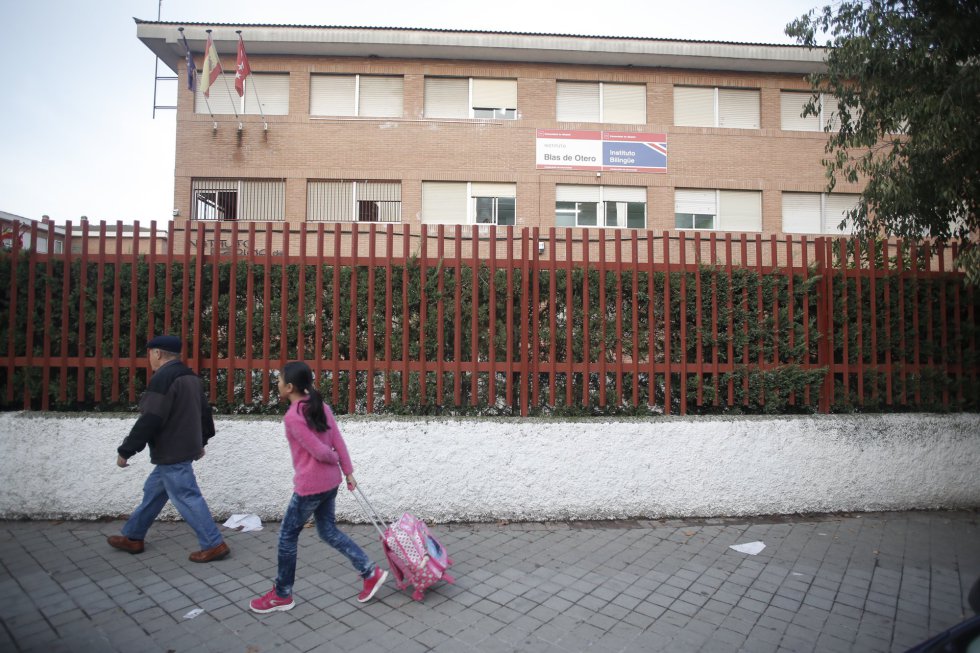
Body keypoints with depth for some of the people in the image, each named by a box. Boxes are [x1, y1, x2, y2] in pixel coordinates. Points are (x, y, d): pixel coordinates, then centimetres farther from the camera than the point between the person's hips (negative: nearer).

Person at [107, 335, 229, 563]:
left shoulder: (162, 378, -19)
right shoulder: (189, 376, 11)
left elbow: (149, 421, -23)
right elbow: (204, 411, 17)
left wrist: (125, 451, -13)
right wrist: (201, 441, 27)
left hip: (171, 453, -10)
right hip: (183, 448, 10)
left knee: (187, 498, -4)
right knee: (153, 492, 22)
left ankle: (214, 545, 0)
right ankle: (133, 537, 36)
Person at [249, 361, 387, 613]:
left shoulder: (292, 416, -20)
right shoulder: (321, 406, 3)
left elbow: (319, 451, -20)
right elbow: (338, 441, 4)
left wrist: (335, 460, 1)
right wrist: (348, 470, 10)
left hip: (310, 485, -8)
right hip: (330, 481, 8)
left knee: (287, 535, 12)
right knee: (328, 531, 19)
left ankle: (282, 595, 28)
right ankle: (371, 572, 18)